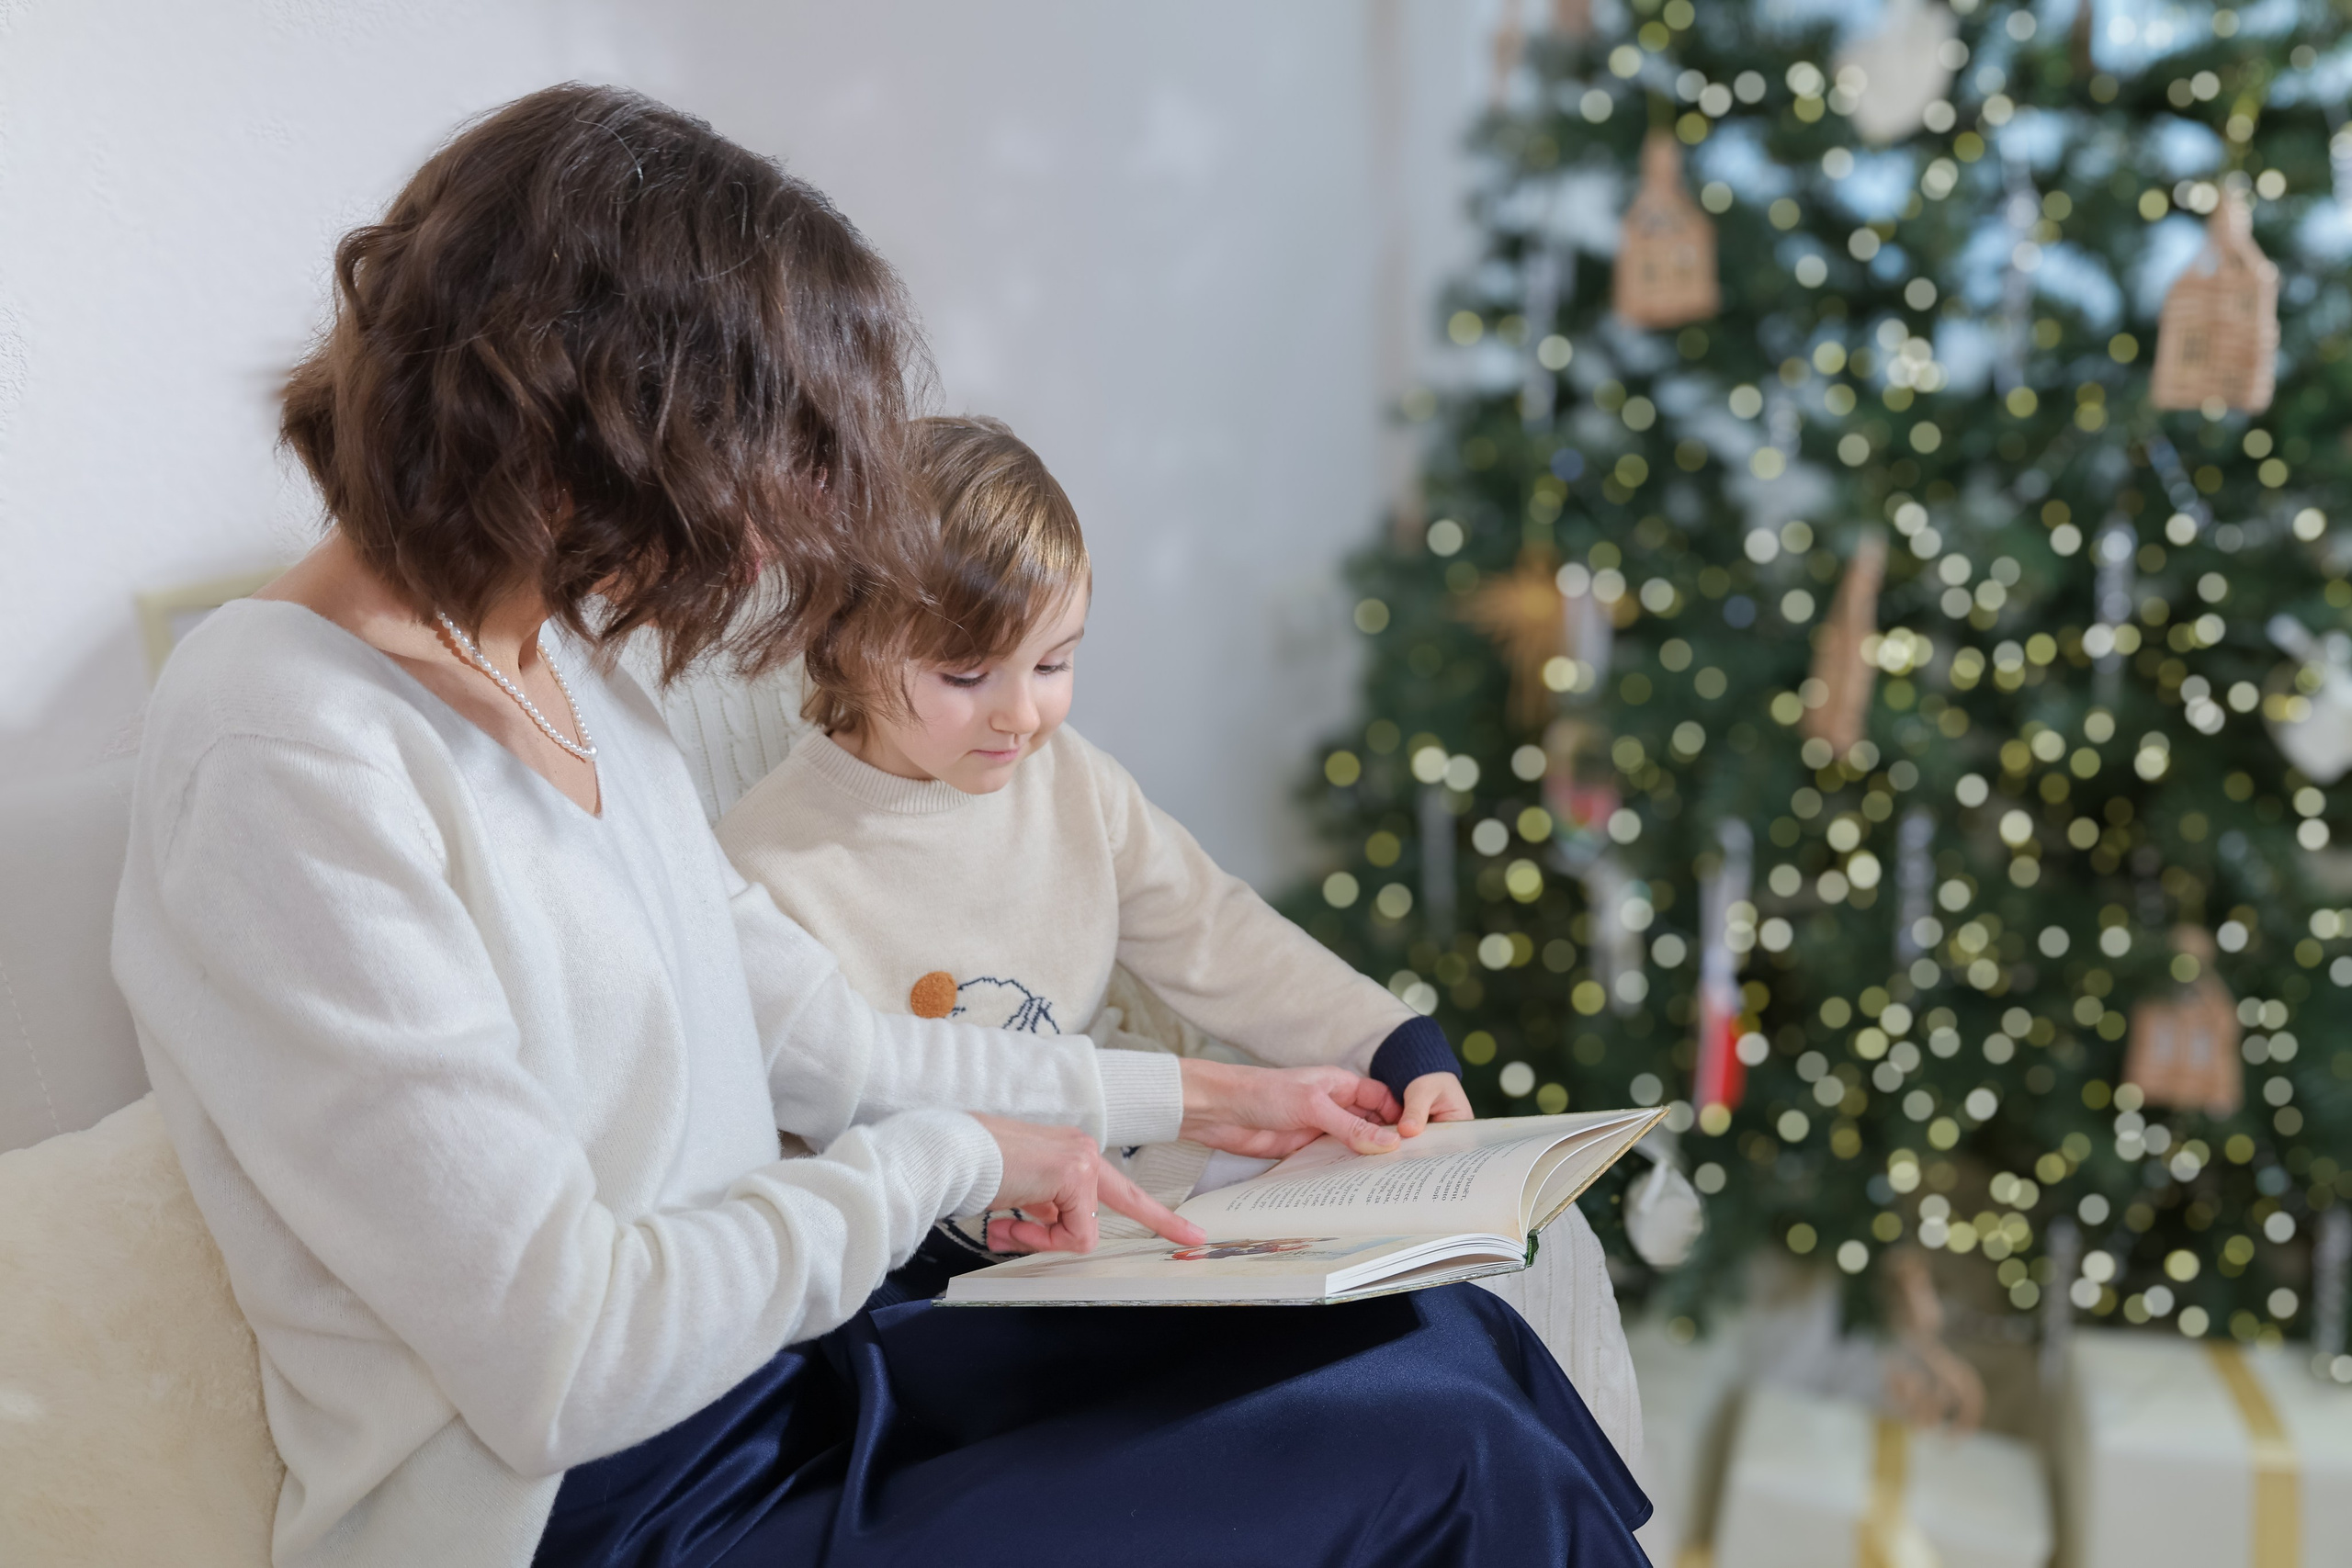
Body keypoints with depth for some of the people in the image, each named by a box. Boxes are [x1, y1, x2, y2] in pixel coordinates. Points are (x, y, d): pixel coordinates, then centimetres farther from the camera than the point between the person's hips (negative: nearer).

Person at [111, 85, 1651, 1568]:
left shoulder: (564, 666, 7)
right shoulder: (284, 763, -21)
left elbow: (823, 1039, 15)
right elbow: (563, 1363, -23)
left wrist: (1184, 1097, 19)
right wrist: (947, 1157, -11)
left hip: (792, 1372, 8)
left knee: (1457, 1347, -2)